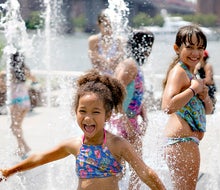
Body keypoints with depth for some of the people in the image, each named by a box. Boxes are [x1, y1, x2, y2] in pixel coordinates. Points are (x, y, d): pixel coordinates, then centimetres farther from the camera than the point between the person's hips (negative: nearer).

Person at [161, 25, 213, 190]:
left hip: (188, 141, 11)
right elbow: (168, 106, -31)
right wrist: (194, 89, -20)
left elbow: (208, 110, 22)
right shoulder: (178, 71, -13)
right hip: (182, 140, -11)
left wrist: (205, 97, 0)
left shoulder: (191, 74, 16)